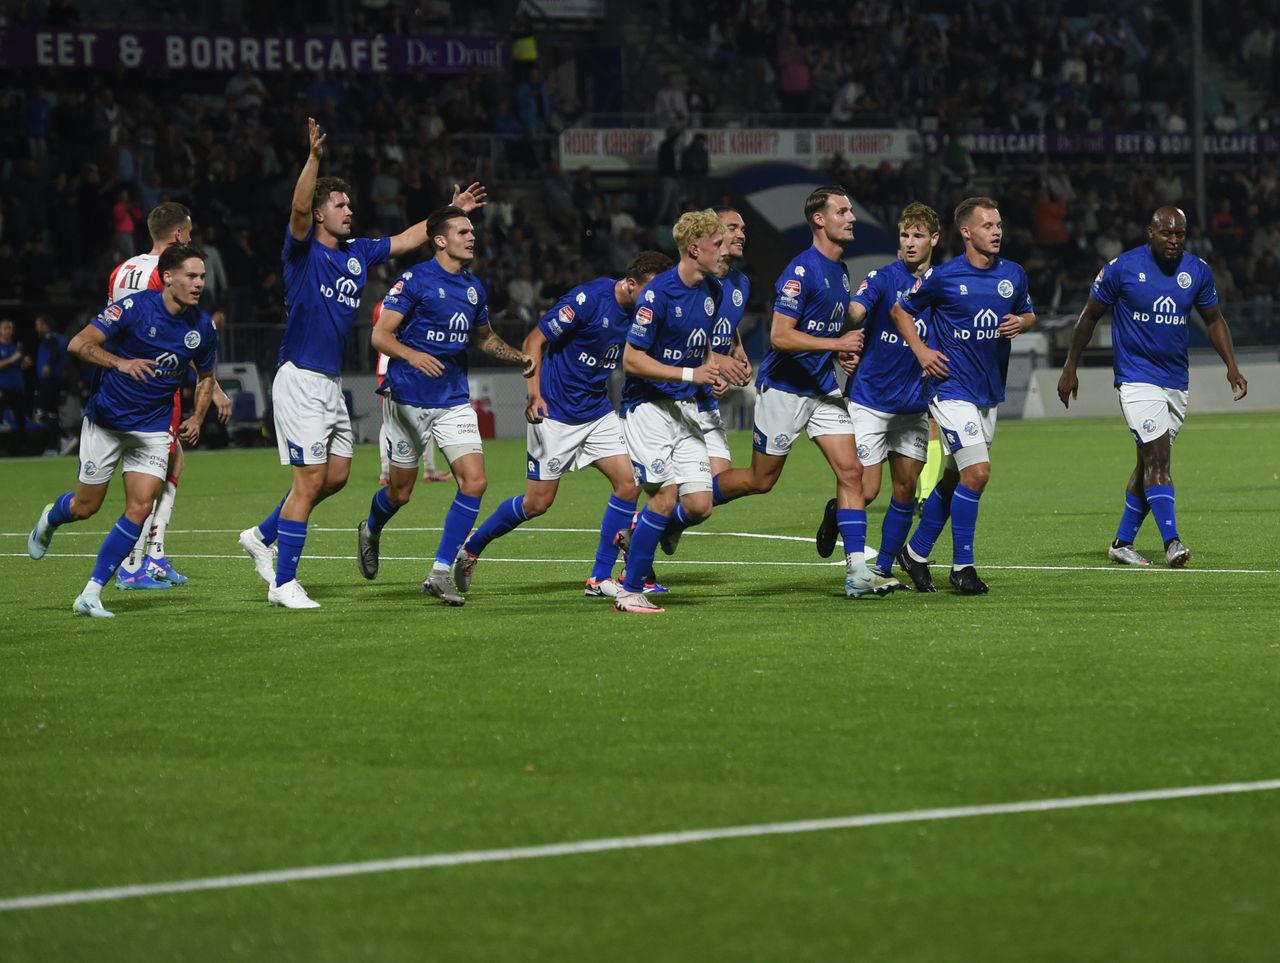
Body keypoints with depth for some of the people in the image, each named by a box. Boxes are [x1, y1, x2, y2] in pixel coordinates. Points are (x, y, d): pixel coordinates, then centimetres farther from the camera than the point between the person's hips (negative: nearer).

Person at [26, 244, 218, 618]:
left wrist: (196, 418, 0)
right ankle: (50, 518, 44)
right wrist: (120, 362, -35)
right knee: (86, 506, 5)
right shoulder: (134, 307, -17)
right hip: (106, 420, -3)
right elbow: (79, 343, -20)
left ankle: (91, 594, -5)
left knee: (141, 507, -12)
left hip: (154, 429, 3)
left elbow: (206, 376, 15)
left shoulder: (203, 327, -3)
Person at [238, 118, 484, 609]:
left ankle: (263, 536, 27)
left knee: (336, 475, 12)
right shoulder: (303, 250, -9)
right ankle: (283, 583, -2)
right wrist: (314, 157, -40)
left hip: (332, 383, 8)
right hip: (301, 380, -8)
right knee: (310, 480, -9)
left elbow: (405, 240, 25)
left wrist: (452, 211, 26)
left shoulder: (358, 252, 12)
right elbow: (299, 208, -28)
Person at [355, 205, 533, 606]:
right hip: (408, 399, -5)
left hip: (454, 400, 5)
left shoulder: (474, 287, 9)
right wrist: (413, 355, -32)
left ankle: (441, 572, -7)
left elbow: (484, 338, 25)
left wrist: (518, 356, 7)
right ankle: (370, 531, 42)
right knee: (401, 492, 6)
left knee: (474, 482, -12)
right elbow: (381, 335, -13)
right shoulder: (415, 280, -10)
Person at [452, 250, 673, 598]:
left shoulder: (639, 312, -1)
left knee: (628, 483, -8)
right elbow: (534, 341, -16)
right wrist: (534, 394, -25)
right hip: (556, 413, -7)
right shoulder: (588, 299, -21)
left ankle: (600, 579, 0)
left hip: (598, 413, 7)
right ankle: (470, 549, 21)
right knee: (538, 503, -3)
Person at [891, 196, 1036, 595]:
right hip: (952, 390, -6)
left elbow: (1028, 313, 20)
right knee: (977, 472, -16)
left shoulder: (1013, 274, 4)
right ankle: (962, 565, -6)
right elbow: (901, 311, 4)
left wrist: (1021, 322, -3)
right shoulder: (943, 277, -9)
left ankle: (917, 553, 27)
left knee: (954, 478, 13)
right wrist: (921, 351, -7)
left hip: (990, 393, 6)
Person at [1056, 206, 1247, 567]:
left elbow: (1214, 321, 14)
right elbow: (1089, 316, 2)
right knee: (1158, 457, -18)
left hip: (1176, 383, 5)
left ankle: (1122, 542, 21)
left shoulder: (1198, 271, 2)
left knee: (1150, 464, 10)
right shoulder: (1122, 268, -9)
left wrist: (1231, 366, 2)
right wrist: (1070, 368, 3)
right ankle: (1171, 542, -23)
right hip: (1137, 379, -5)